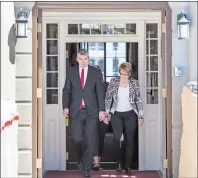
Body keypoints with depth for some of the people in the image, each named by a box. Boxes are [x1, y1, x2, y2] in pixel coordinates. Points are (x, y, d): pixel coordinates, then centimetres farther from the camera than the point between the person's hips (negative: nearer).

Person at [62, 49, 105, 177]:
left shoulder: (96, 72, 2)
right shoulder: (71, 71, 5)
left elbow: (100, 92, 1)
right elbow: (66, 90, 6)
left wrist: (102, 110, -5)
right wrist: (65, 106, -5)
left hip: (91, 110, -1)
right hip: (76, 110, 1)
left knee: (90, 140, -2)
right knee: (77, 139, -1)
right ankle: (81, 159, 28)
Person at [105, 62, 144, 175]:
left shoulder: (134, 83, 0)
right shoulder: (113, 82, 0)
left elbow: (139, 100, 1)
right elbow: (108, 98, 4)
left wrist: (141, 116, -1)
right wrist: (107, 113, 1)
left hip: (130, 115, 0)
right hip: (117, 115, 0)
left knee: (130, 140, 2)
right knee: (116, 139, -8)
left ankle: (128, 166, 12)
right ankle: (119, 162, 14)